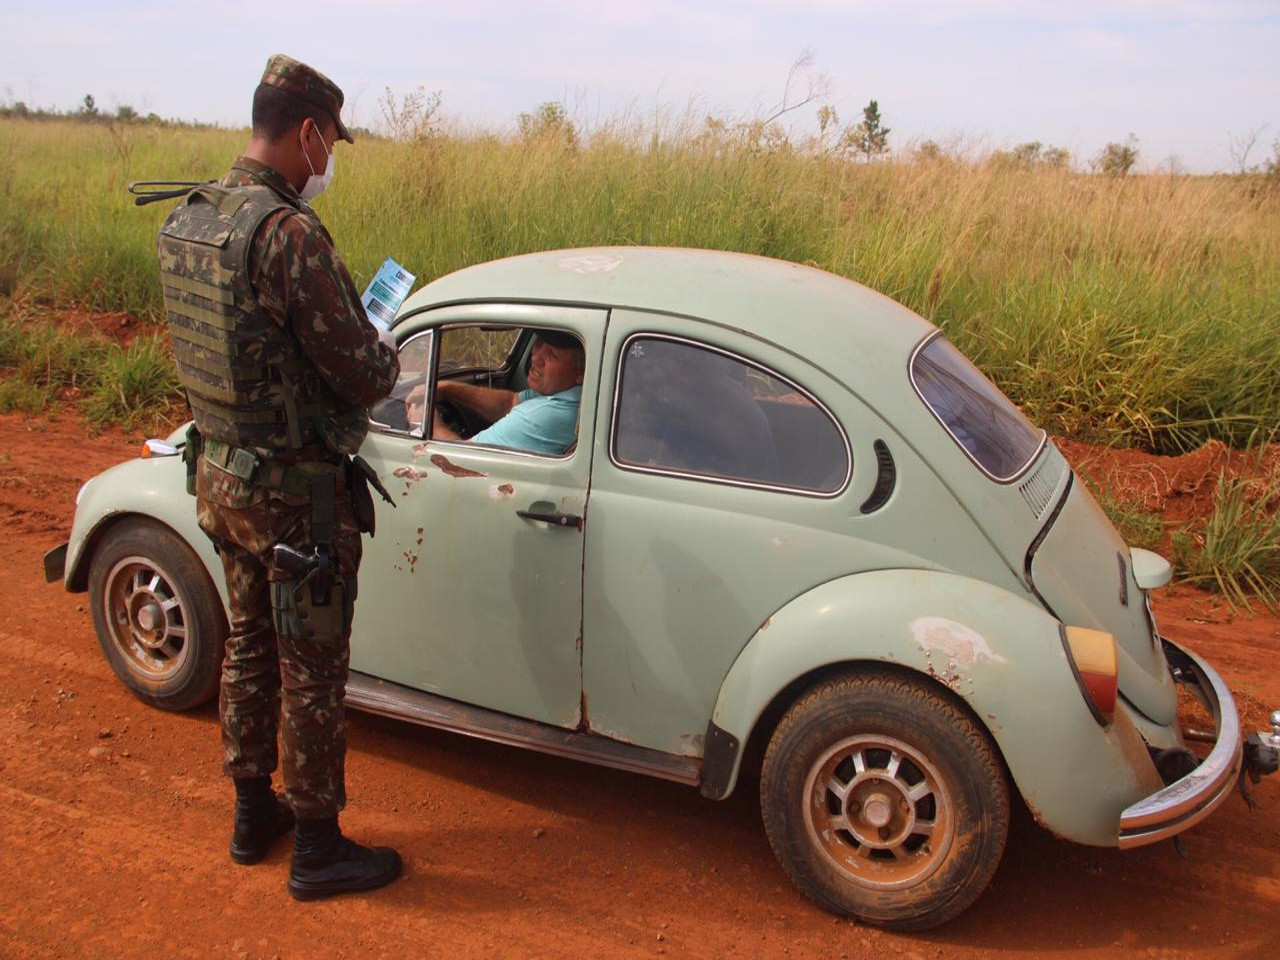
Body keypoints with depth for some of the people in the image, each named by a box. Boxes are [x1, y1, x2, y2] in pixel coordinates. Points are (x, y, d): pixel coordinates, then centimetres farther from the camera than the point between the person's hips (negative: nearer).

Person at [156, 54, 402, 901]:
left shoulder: (187, 219, 3)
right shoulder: (289, 234, -24)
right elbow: (364, 378, -21)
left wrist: (350, 332, 10)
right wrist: (388, 348, 1)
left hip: (220, 474, 9)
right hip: (295, 493, -8)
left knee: (250, 645, 22)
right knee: (312, 672, 6)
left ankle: (254, 811, 39)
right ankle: (318, 849, 23)